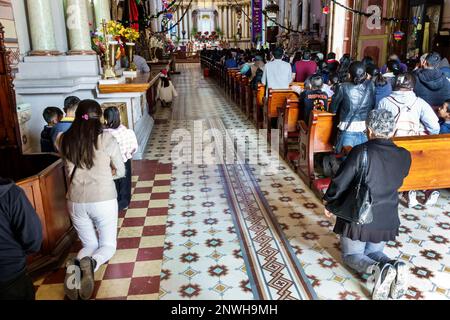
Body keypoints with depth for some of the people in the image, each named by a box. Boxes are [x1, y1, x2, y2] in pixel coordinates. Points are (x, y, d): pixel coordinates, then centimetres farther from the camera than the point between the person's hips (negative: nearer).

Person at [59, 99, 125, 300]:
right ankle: (91, 263, -20)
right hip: (103, 201, -3)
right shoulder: (107, 140, -11)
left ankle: (74, 266, -13)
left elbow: (70, 171, 9)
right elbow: (120, 172, 0)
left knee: (89, 244, 21)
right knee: (108, 246, 14)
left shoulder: (65, 140, -2)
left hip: (75, 202, 3)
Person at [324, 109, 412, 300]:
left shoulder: (361, 151, -20)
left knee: (351, 255, 16)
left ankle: (378, 270, -16)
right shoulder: (404, 156, -6)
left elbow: (340, 182, -15)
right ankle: (395, 267, -7)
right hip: (387, 220, 4)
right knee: (374, 252, 26)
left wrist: (328, 202, 2)